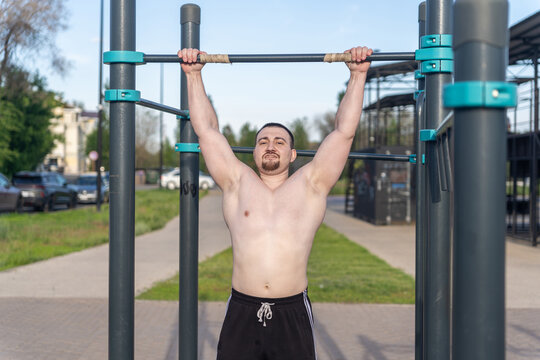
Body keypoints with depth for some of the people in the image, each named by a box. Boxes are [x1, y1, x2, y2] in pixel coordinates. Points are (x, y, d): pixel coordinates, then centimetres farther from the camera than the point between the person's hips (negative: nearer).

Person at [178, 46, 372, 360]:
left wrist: (358, 75, 6)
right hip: (241, 313, 1)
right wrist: (194, 74, 12)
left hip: (293, 314, -1)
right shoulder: (238, 182, 11)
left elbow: (344, 131, 6)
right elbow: (207, 130, 11)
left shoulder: (310, 184, 8)